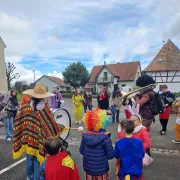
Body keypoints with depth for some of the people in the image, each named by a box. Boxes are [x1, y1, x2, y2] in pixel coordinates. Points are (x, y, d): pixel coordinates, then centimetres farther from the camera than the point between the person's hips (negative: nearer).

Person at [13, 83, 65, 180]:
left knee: (30, 158, 25)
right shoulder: (45, 108, -20)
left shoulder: (25, 108, -9)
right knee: (38, 160, 15)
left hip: (28, 140, 4)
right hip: (39, 141, -4)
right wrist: (62, 127, -1)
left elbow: (18, 124, -3)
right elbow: (52, 125, -17)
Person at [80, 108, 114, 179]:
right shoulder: (105, 137, -24)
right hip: (101, 169, -2)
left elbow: (81, 151, -3)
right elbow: (110, 155, -17)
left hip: (88, 167, 2)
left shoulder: (85, 136, -16)